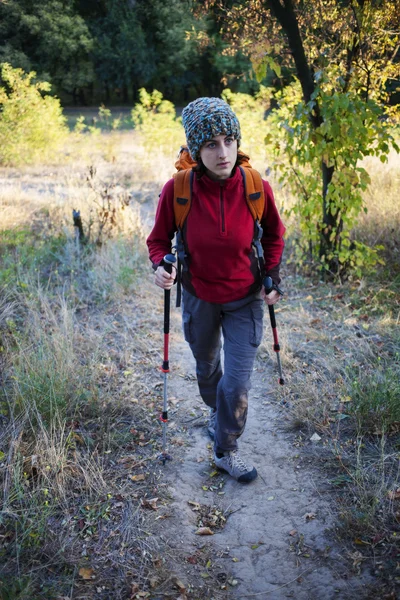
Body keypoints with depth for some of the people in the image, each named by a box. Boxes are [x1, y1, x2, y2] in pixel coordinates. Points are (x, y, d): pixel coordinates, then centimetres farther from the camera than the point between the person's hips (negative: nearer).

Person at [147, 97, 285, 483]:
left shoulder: (256, 188, -19)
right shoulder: (177, 190, -22)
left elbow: (273, 234, 1)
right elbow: (159, 238, -5)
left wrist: (272, 279, -2)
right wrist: (160, 266, -25)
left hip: (245, 300, 0)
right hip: (199, 298, 1)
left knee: (238, 383, -2)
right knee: (206, 368, 24)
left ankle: (226, 452, 24)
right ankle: (215, 410, 57)